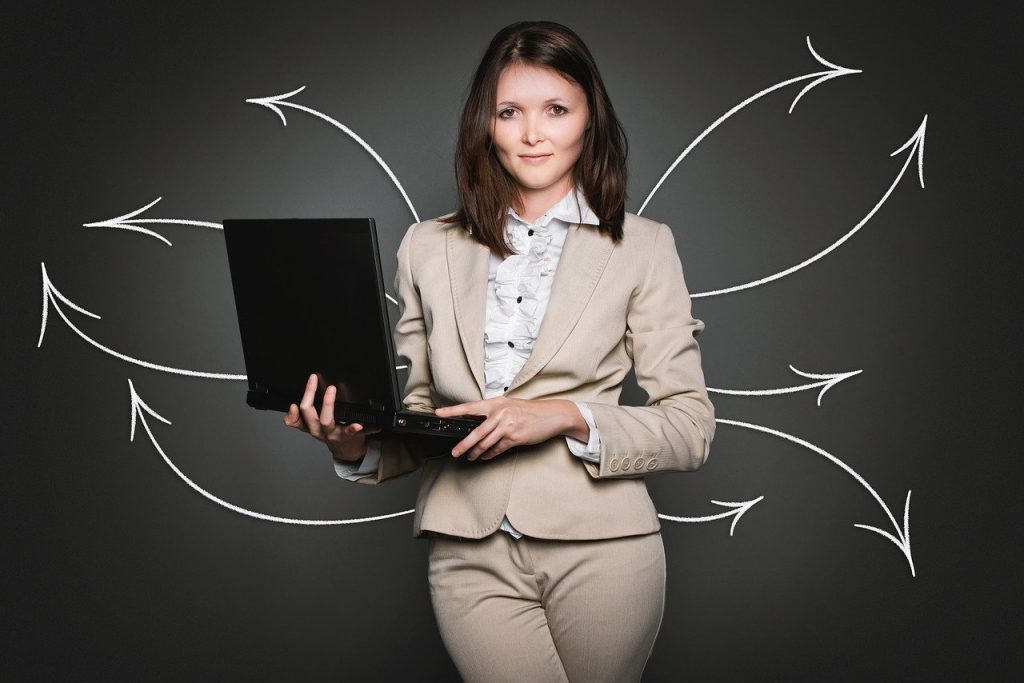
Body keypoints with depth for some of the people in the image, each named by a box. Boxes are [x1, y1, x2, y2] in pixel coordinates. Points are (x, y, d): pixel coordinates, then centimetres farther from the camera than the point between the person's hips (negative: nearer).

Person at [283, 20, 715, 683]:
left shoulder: (643, 246, 2)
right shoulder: (428, 247, 10)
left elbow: (690, 428, -1)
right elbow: (415, 413, 11)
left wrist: (569, 417, -16)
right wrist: (357, 446, -10)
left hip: (597, 545, -1)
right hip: (472, 551, 1)